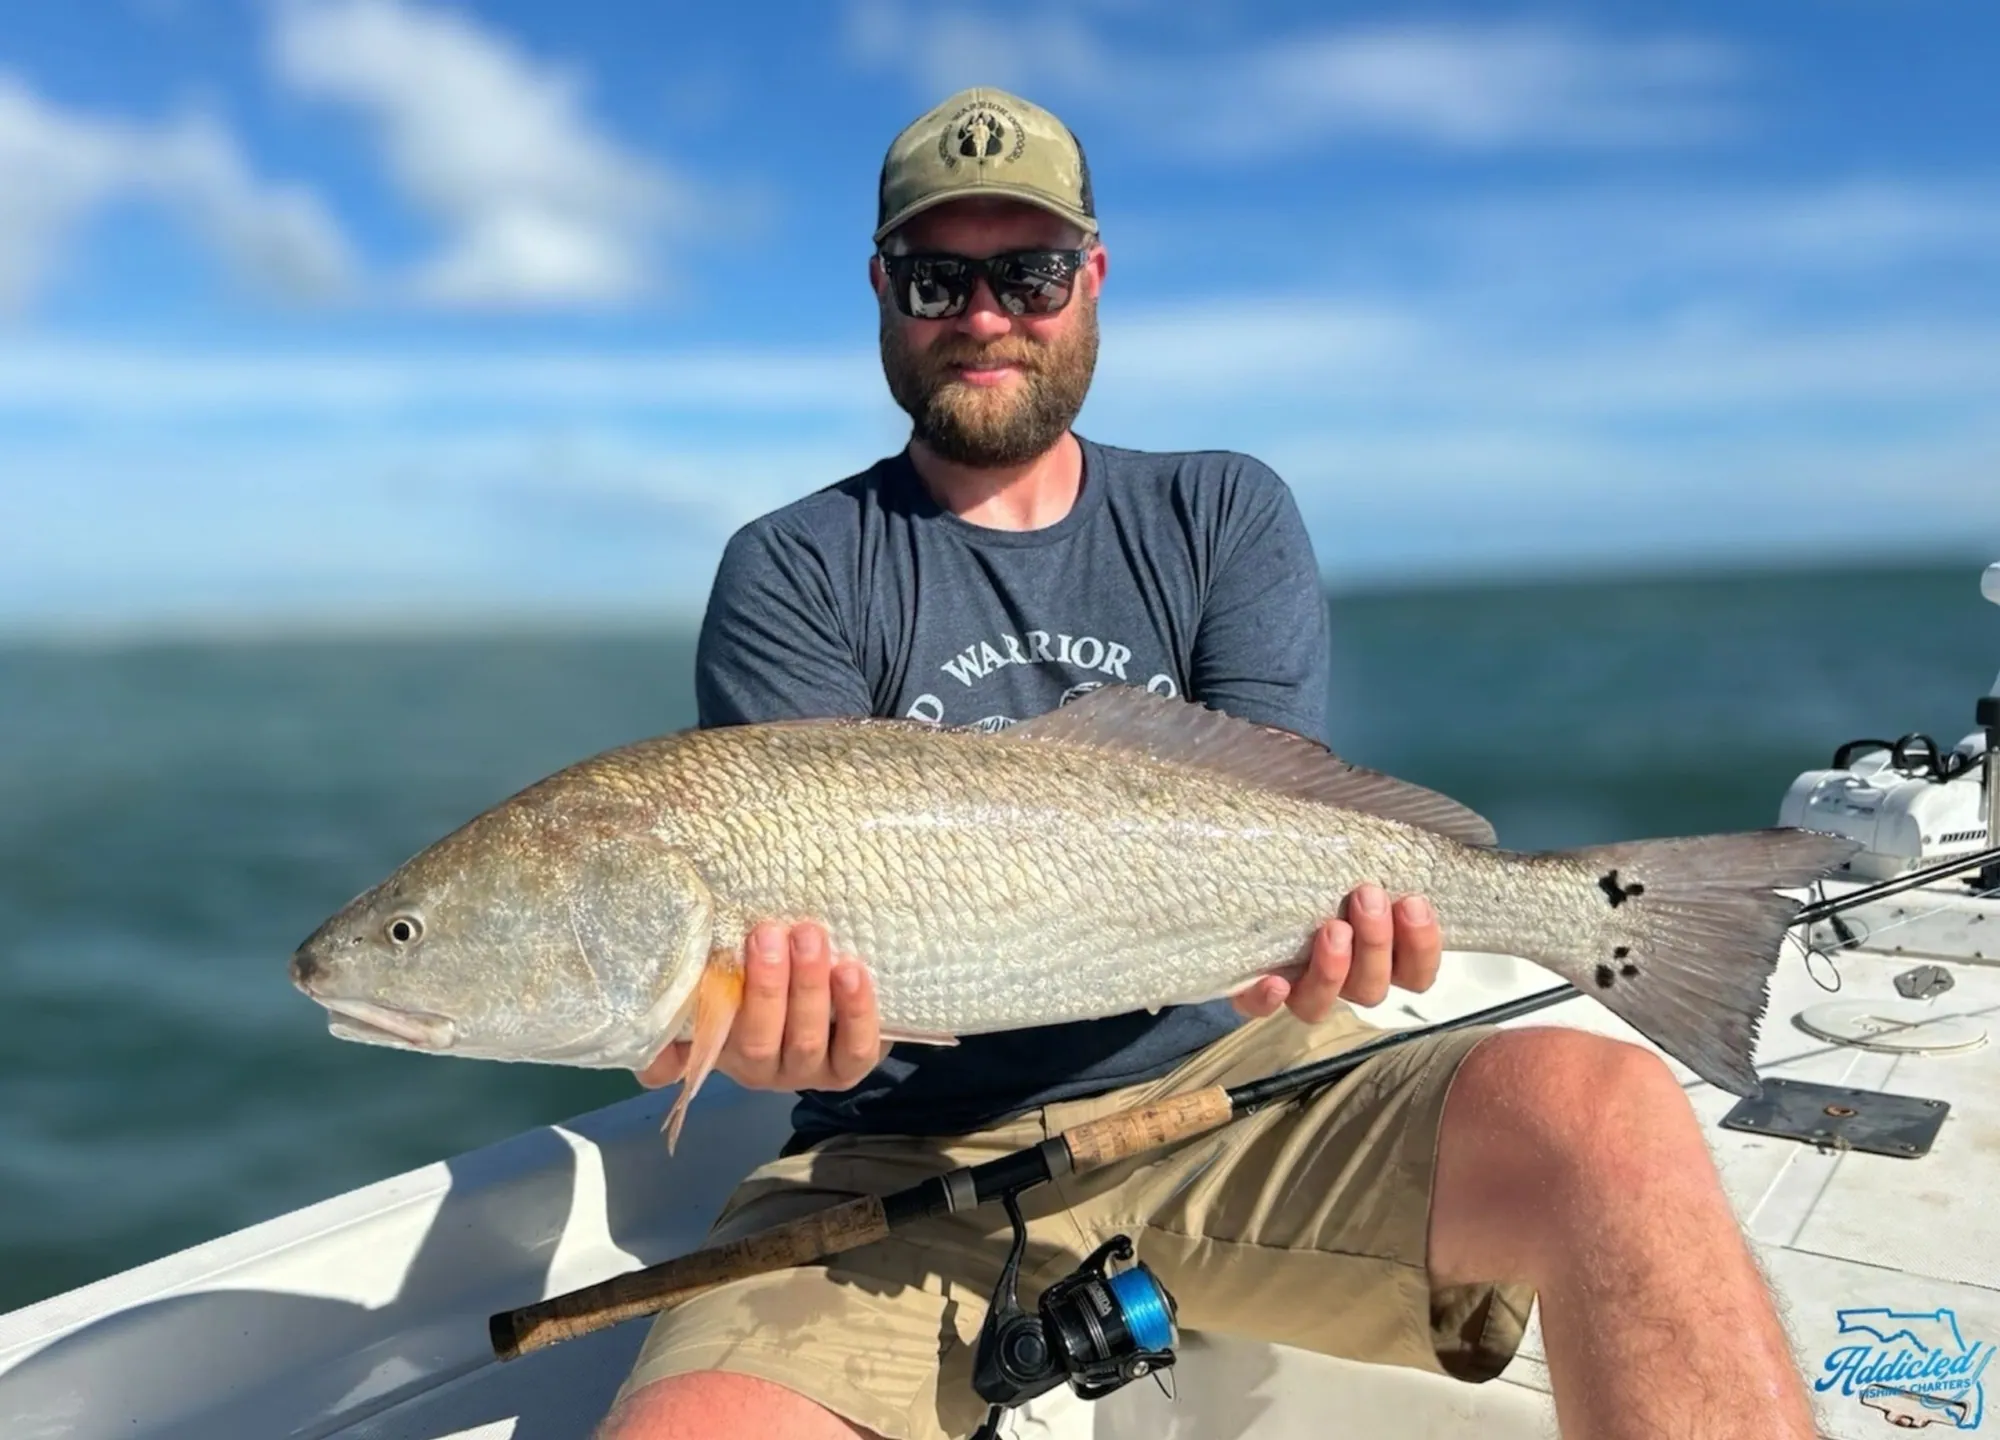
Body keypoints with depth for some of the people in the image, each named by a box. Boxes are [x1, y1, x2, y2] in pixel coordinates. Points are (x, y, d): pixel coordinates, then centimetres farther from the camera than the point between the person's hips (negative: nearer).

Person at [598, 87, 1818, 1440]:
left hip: (1225, 1076, 1)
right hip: (906, 1153, 0)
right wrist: (781, 1003, -32)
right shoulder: (792, 573, 5)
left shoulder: (1226, 514, 10)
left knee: (1608, 1113, -27)